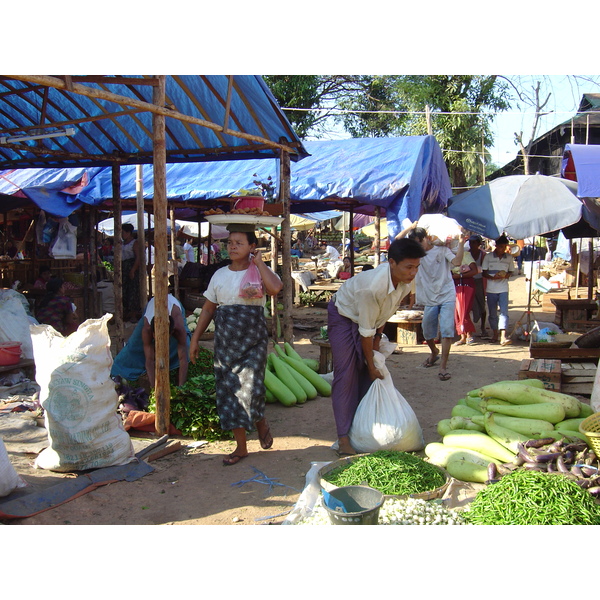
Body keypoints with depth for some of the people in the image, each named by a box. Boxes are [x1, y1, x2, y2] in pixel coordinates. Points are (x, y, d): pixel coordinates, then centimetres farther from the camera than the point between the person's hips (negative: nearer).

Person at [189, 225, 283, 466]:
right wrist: (195, 338, 10)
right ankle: (241, 446, 17)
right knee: (228, 391, 4)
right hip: (225, 340, 5)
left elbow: (275, 287, -27)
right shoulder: (220, 275, 10)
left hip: (253, 340, -4)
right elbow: (208, 309, 14)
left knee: (249, 388, -12)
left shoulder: (259, 272, -3)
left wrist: (259, 262, -15)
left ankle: (261, 422, 23)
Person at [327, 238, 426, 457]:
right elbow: (366, 331, -28)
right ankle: (343, 438, -10)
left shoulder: (405, 283, -17)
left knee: (368, 375, 3)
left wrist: (377, 340, 5)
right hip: (343, 317, -7)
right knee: (346, 376, -12)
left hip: (367, 318, 7)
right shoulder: (373, 285, -39)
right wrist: (371, 365, -18)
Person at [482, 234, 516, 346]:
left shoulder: (509, 257, 6)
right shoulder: (488, 257, 0)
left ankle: (503, 337, -18)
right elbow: (484, 273, 2)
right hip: (491, 289, 0)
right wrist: (493, 277, -16)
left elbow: (511, 271, 15)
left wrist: (507, 275, -8)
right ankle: (495, 334, 25)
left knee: (504, 312, -12)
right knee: (492, 313, 9)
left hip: (503, 289, 0)